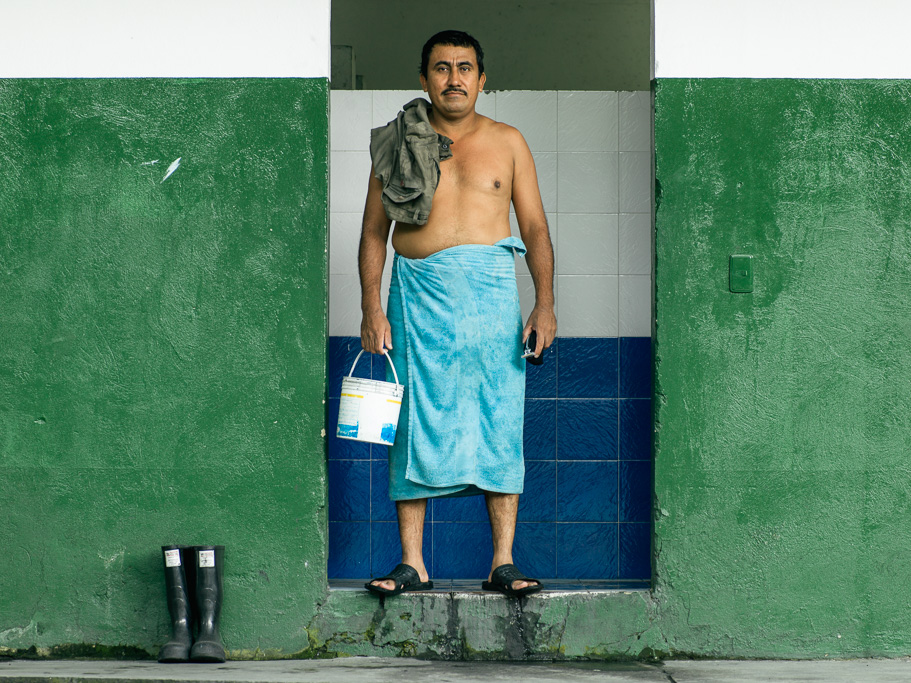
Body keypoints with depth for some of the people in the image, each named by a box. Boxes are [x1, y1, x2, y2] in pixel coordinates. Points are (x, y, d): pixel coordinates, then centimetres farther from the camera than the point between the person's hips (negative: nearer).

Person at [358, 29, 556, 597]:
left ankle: (504, 563, 1)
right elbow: (375, 230, 8)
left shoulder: (507, 143, 9)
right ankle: (413, 563, 2)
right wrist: (372, 308, -3)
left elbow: (535, 228, 6)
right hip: (419, 293, 0)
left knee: (500, 423, -2)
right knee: (416, 422, -2)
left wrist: (545, 304, -5)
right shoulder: (397, 144, 8)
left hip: (491, 293, 0)